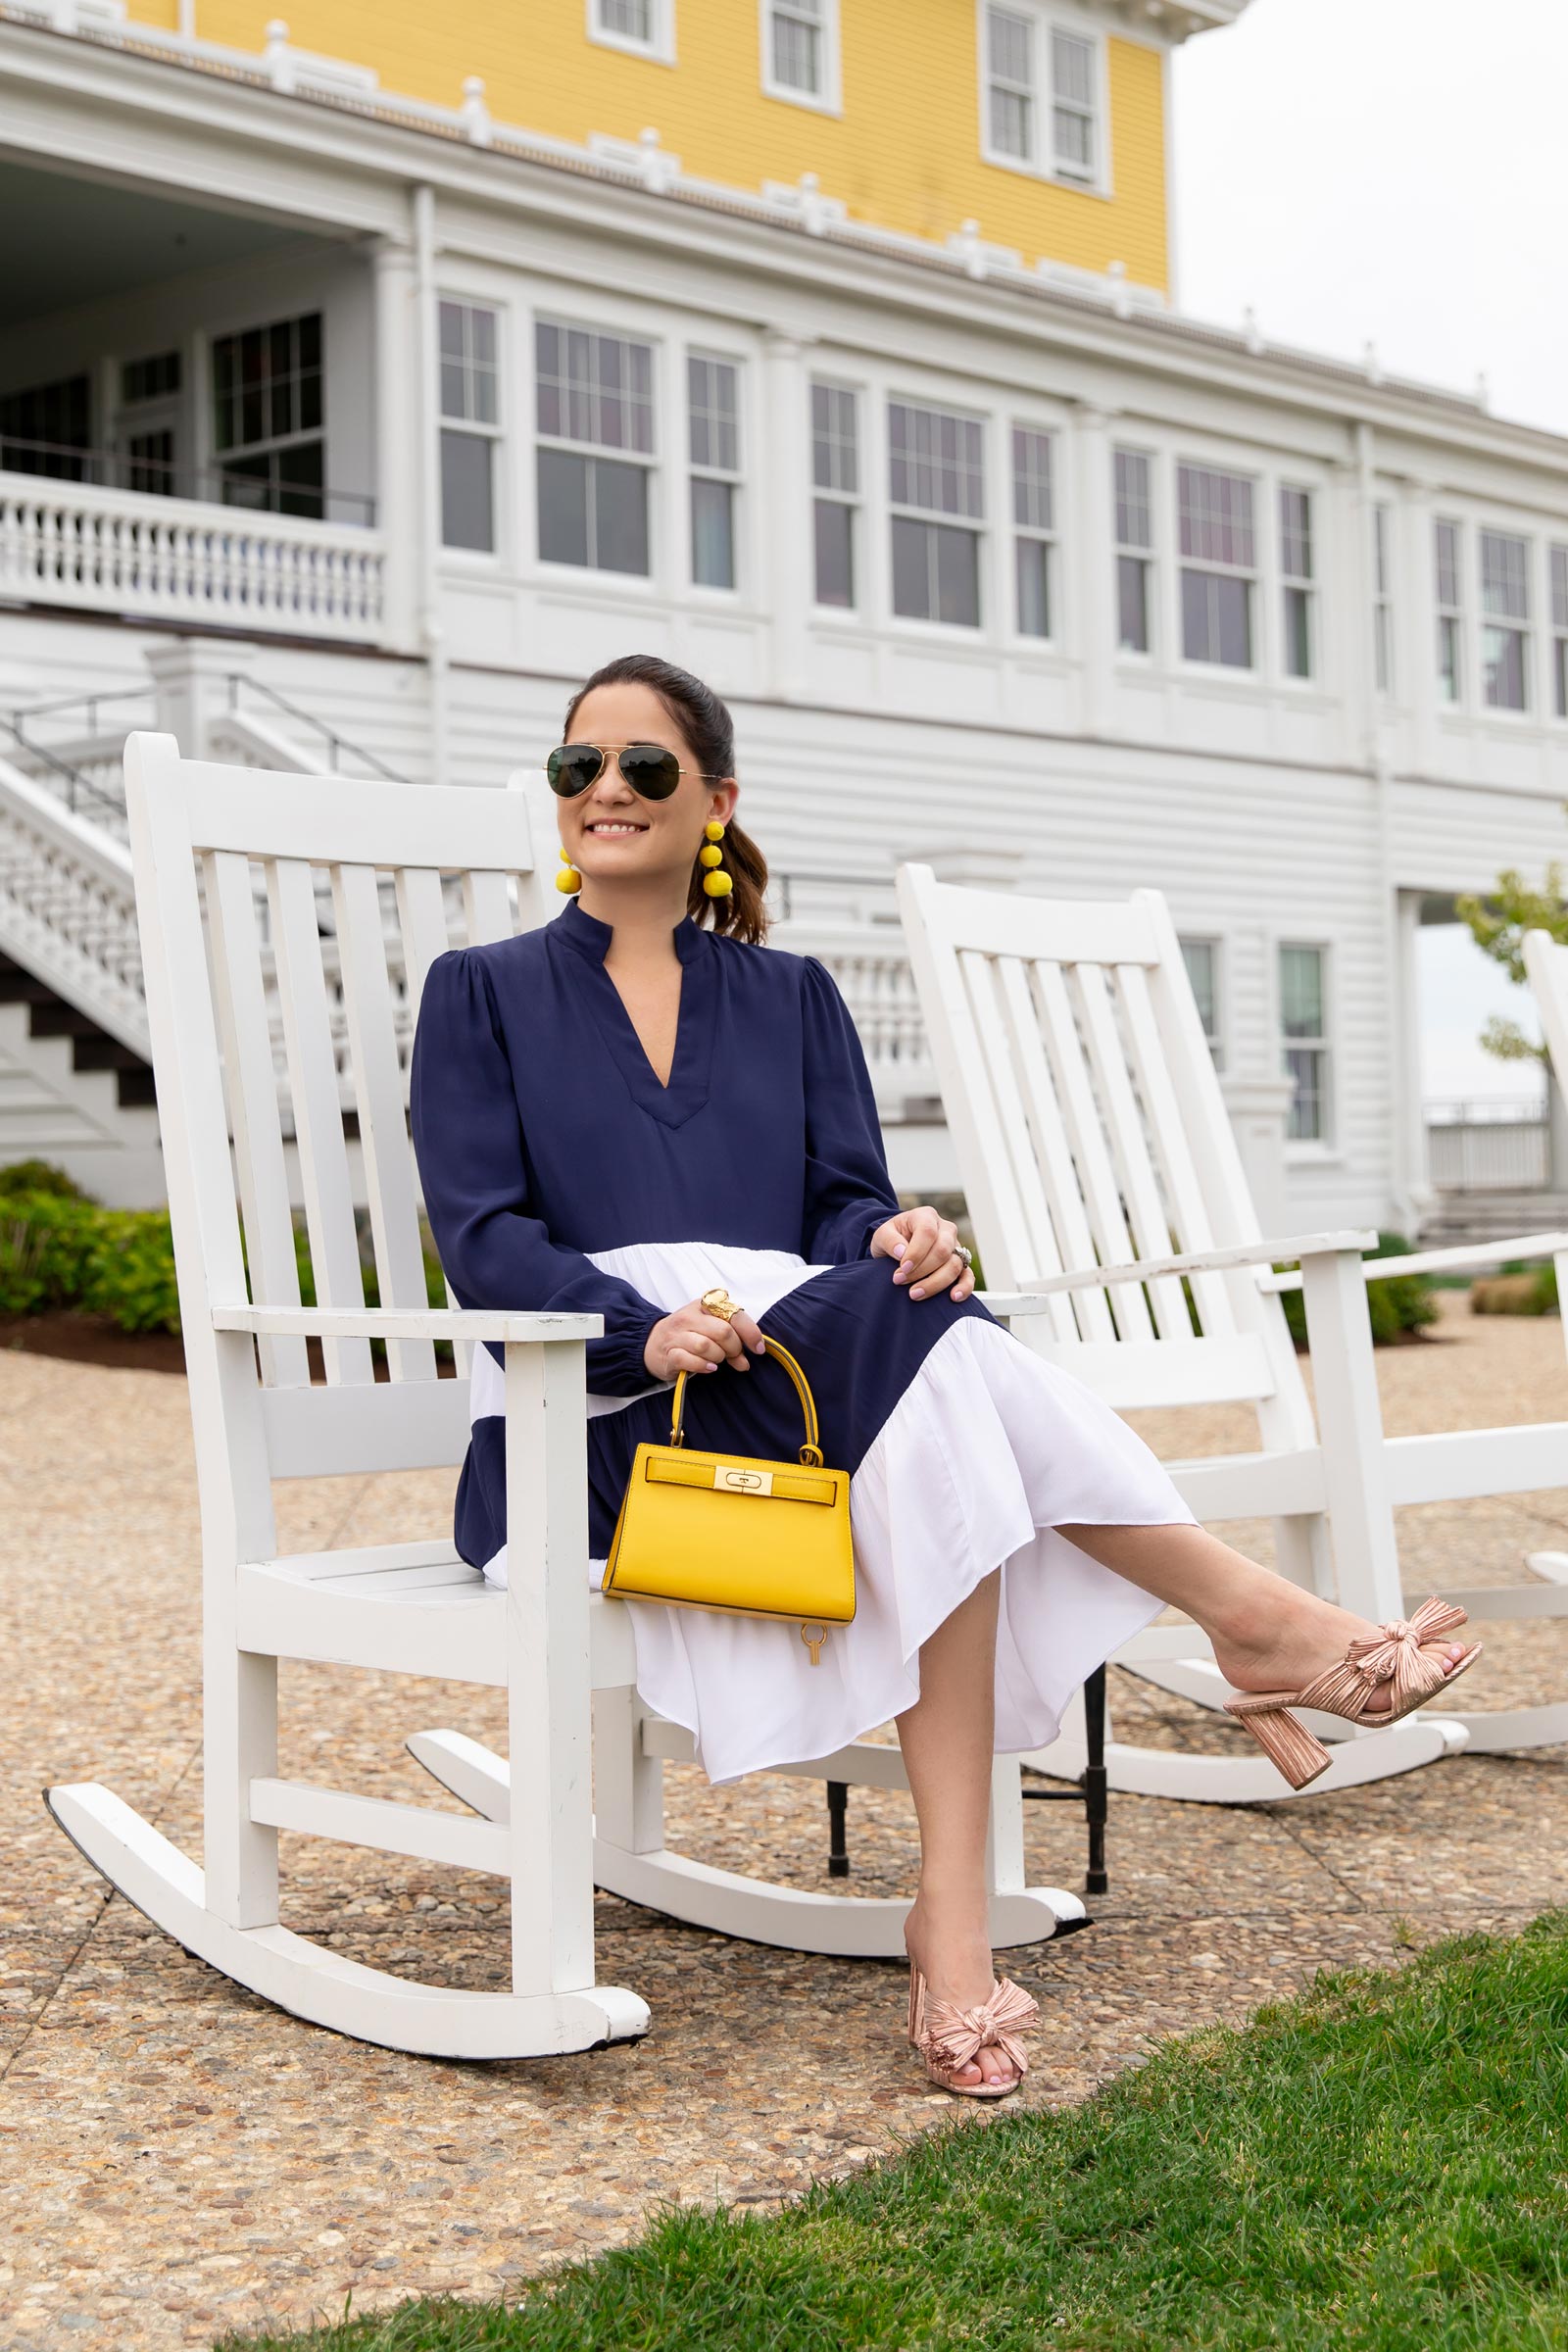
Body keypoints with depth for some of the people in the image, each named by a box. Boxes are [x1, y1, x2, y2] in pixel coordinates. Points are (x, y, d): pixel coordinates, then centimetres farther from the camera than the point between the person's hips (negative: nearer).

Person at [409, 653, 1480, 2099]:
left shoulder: (790, 999, 22)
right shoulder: (484, 994, 13)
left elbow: (850, 1208, 11)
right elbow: (482, 1241, -1)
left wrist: (897, 1240, -16)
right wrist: (645, 1326, -21)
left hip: (792, 1405, 3)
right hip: (589, 1438, -3)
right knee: (912, 1342, -33)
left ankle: (954, 1918, -41)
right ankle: (1248, 1615, -30)